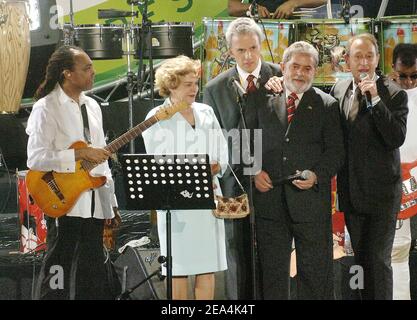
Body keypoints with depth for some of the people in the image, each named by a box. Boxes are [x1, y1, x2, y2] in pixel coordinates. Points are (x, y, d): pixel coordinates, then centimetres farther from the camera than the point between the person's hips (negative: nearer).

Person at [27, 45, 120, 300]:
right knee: (58, 273, -4)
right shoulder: (46, 107, -9)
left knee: (94, 280, 10)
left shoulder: (92, 106, 14)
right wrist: (80, 154, -20)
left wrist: (110, 201, 17)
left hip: (94, 206, 7)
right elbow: (36, 159, -17)